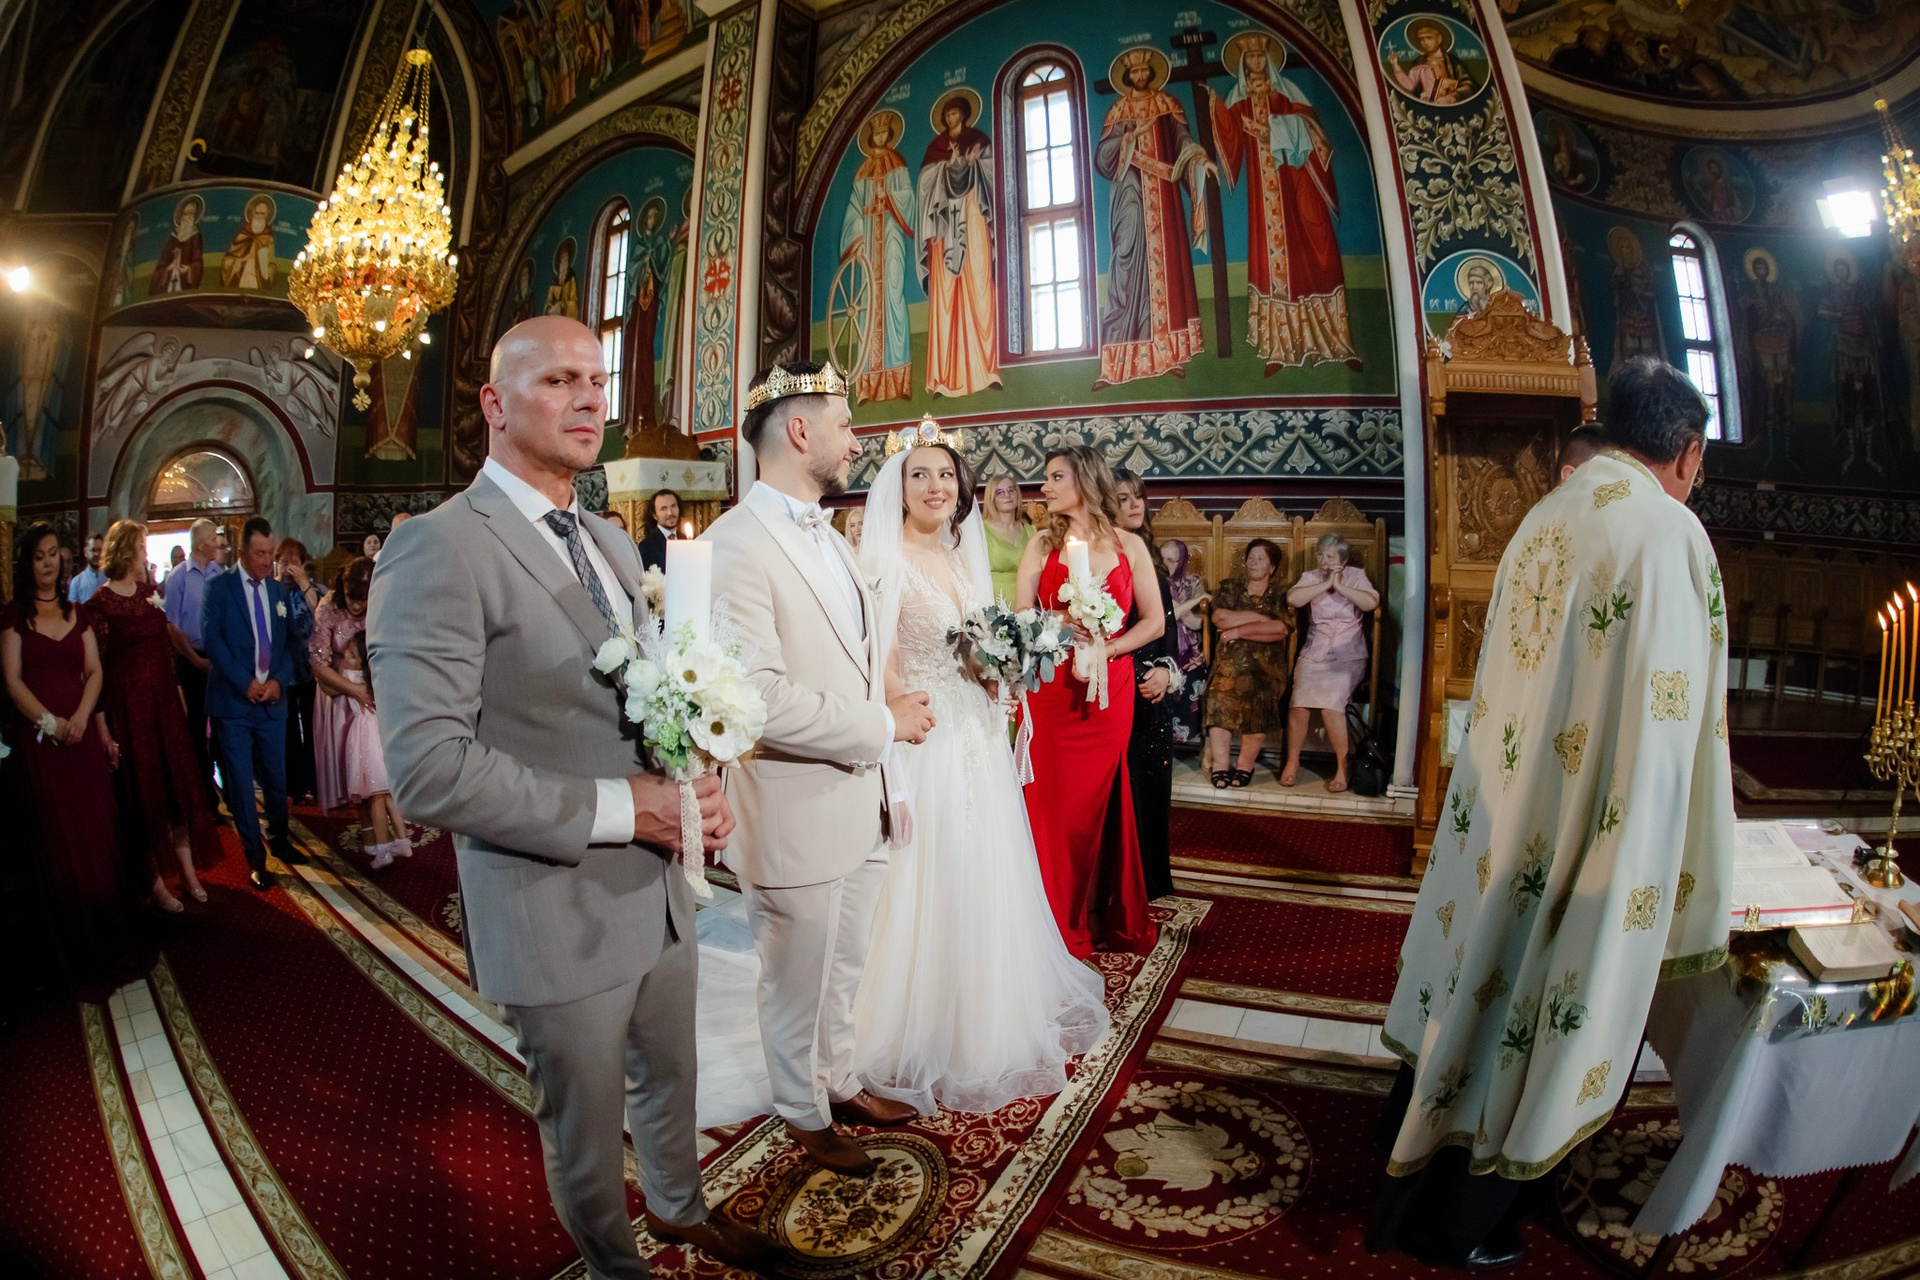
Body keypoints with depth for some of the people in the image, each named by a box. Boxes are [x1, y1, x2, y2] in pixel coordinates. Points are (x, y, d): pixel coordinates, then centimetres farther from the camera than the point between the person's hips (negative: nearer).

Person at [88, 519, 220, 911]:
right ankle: (156, 881, 16)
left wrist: (179, 692, 11)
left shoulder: (151, 592, 7)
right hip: (128, 703, -5)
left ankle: (189, 871, 19)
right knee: (144, 790, 4)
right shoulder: (100, 603, -10)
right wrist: (103, 725, -12)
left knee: (178, 785, 9)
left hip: (164, 699, 5)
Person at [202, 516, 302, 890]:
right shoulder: (219, 587, -2)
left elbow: (288, 641, 9)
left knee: (276, 778, 10)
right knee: (240, 783, 3)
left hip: (272, 698, 3)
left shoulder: (280, 590, 9)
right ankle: (255, 857, 14)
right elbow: (212, 638, -10)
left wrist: (279, 680, -7)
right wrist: (245, 682, -14)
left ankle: (279, 840, 30)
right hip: (233, 701, -3)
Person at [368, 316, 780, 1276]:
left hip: (660, 887, 7)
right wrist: (616, 809, -22)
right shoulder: (438, 550, -18)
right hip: (557, 909, -7)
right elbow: (428, 767, -24)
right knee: (584, 1123, 19)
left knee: (669, 1078, 28)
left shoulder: (611, 542, 7)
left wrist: (698, 789, -5)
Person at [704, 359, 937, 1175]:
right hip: (796, 818, -8)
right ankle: (805, 1117, 40)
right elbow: (757, 696, -28)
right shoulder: (737, 543, -19)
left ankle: (840, 1083, 48)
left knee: (844, 969, 25)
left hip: (861, 805, 8)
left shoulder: (828, 536, 11)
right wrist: (883, 725, -19)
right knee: (798, 983, 16)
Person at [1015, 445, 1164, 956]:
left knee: (1097, 802, 9)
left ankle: (1102, 916, 26)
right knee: (1053, 804, 3)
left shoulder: (1129, 545, 4)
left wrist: (1104, 649, -12)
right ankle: (1057, 923, 19)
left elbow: (1155, 622, 1)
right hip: (1050, 689, 0)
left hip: (1109, 690, 0)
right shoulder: (1042, 544, 4)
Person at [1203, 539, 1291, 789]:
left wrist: (1239, 630, -10)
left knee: (1258, 715, -13)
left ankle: (1245, 766, 3)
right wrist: (1259, 617, -6)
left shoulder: (1281, 595, 9)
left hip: (1265, 667, -1)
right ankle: (1220, 766, -6)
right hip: (1229, 663, 1)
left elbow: (1281, 628, -10)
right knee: (1220, 709, -14)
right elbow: (1219, 617, -5)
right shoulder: (1230, 588, 14)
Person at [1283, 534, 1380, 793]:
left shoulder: (1356, 576, 2)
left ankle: (1342, 767, -5)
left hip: (1348, 657, -2)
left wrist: (1340, 587, -16)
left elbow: (1371, 603, -16)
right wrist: (1326, 584, -15)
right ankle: (1292, 763, 4)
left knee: (1330, 706, -21)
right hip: (1314, 654, 2)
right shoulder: (1310, 577, 5)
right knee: (1299, 705, -15)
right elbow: (1292, 599, -15)